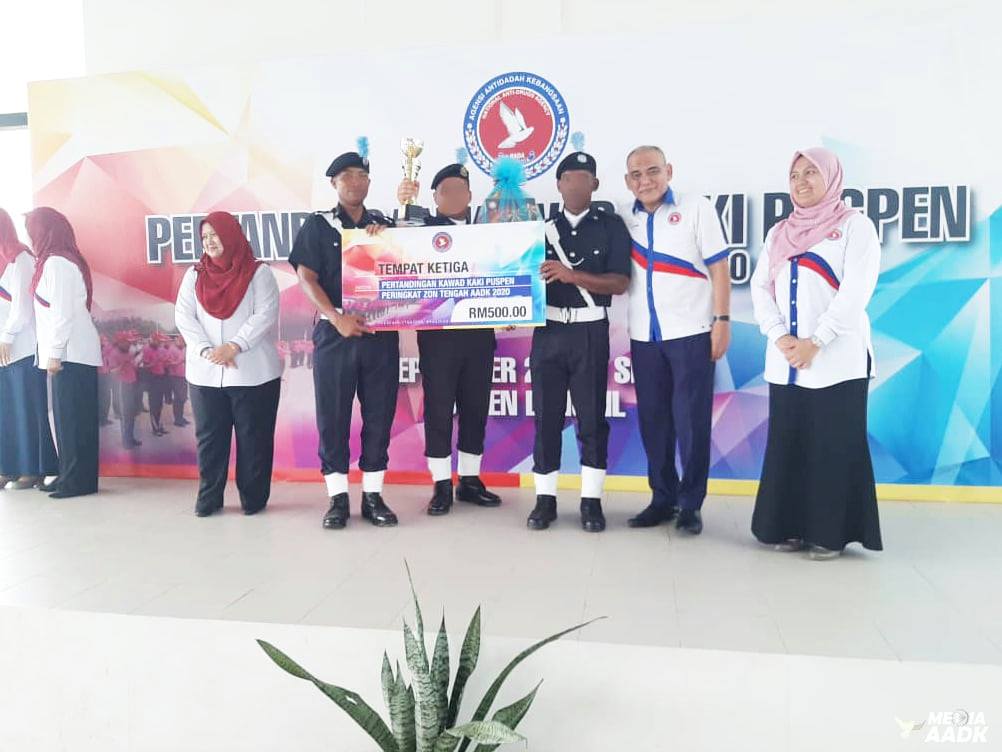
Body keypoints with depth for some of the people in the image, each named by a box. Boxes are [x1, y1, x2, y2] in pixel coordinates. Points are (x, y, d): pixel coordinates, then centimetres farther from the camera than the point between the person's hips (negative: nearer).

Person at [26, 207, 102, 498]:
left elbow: (63, 314, -18)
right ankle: (70, 476, 17)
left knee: (72, 417, -5)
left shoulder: (57, 263, -13)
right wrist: (54, 351, 14)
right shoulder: (59, 260, 17)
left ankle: (79, 481, 0)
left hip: (71, 353, -9)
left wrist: (54, 353, -17)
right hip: (72, 352, 9)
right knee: (68, 417, 11)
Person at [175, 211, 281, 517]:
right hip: (205, 373, 3)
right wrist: (206, 350, -12)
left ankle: (253, 498, 14)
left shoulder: (259, 273, 3)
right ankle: (208, 498, 17)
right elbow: (183, 316, 3)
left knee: (253, 436, 3)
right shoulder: (194, 275, 13)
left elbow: (265, 315, -8)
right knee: (209, 437, 7)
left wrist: (234, 346, -18)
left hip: (253, 373, -3)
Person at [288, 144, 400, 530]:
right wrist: (337, 318, -17)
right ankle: (338, 498, 10)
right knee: (332, 416, 1)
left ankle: (373, 495, 14)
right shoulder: (318, 225, 6)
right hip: (335, 332, -2)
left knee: (379, 415, 4)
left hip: (381, 332, 2)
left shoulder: (384, 224, 14)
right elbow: (306, 277, -4)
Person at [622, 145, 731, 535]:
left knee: (691, 420, 0)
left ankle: (691, 503, 12)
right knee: (653, 420, 8)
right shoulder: (625, 220, 10)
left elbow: (719, 267, -3)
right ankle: (662, 498, 20)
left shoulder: (696, 207, 0)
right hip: (644, 336, 4)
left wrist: (722, 320, -10)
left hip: (691, 331, -4)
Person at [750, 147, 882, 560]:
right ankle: (791, 527, 16)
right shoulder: (779, 233, 17)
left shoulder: (855, 225, 2)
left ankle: (830, 532, 8)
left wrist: (815, 342, -16)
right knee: (786, 444, 6)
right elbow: (760, 287, 8)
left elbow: (856, 290, -9)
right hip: (784, 361, 5)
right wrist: (779, 336, -8)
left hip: (837, 359, -4)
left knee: (834, 447, -1)